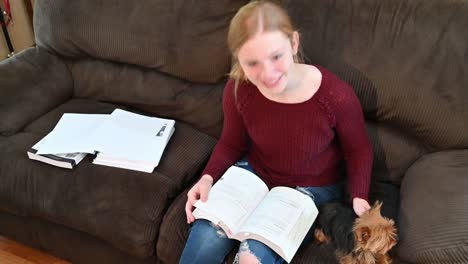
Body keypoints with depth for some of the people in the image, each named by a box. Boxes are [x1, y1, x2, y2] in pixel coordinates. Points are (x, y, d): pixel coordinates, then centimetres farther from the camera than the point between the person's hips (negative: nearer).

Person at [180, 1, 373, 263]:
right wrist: (208, 177, -15)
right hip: (254, 173, 2)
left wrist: (358, 197, -18)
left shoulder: (337, 95, -27)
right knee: (207, 239, -18)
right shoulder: (238, 89, -19)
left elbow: (359, 150, -6)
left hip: (311, 188, -2)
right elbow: (231, 144, 1)